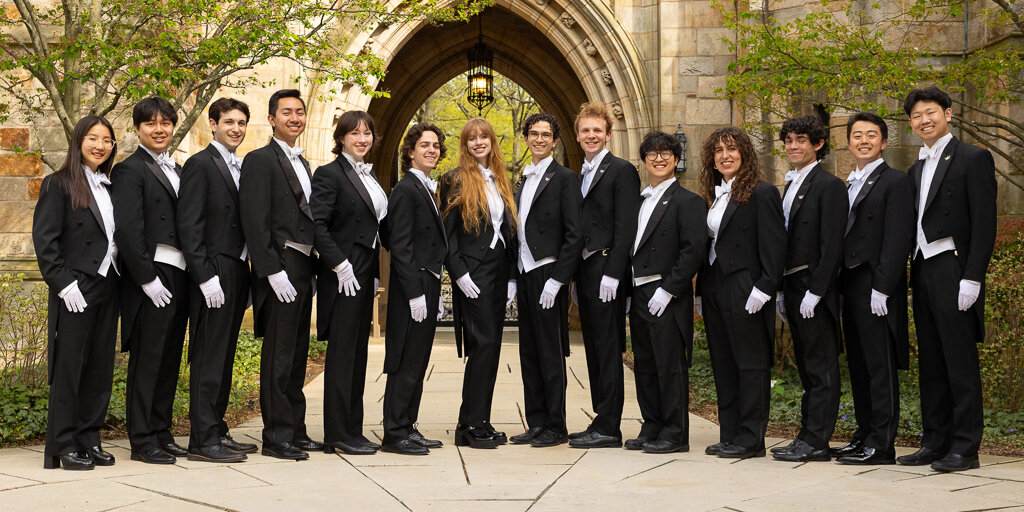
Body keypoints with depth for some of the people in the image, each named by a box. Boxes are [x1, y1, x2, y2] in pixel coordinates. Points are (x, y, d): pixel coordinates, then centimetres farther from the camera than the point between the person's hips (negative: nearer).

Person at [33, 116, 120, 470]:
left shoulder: (110, 187, 16)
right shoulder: (59, 184, -3)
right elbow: (44, 239, -9)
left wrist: (122, 279, 6)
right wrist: (63, 283, -16)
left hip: (107, 287, 6)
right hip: (76, 291, -6)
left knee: (101, 367, 8)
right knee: (69, 366, -2)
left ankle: (89, 439, 15)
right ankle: (65, 445, 5)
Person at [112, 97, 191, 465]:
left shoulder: (177, 169, 19)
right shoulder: (130, 170, -5)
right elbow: (128, 231, -13)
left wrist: (190, 275, 9)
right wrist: (148, 279, -16)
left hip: (180, 278, 8)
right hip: (152, 276, -7)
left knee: (169, 361, 11)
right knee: (146, 361, -3)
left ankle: (161, 434, 19)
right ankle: (142, 441, 3)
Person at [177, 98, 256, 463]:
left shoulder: (242, 167, 18)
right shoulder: (200, 165, -6)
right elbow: (189, 227, -13)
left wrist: (249, 278, 14)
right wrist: (206, 277, -19)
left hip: (238, 272, 8)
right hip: (214, 273, -8)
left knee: (224, 356, 11)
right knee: (209, 358, -7)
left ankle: (216, 431, 18)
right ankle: (203, 440, -4)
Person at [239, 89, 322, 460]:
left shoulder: (301, 163, 19)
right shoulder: (260, 161, -8)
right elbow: (255, 222, -15)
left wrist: (313, 269, 14)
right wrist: (273, 270, -20)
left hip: (303, 269, 9)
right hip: (279, 270, -9)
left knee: (297, 355, 13)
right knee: (278, 357, -5)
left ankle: (295, 430, 20)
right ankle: (276, 437, 0)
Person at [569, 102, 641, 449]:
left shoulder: (622, 171, -6)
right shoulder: (580, 176, 19)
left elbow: (626, 226, -13)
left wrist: (612, 274, -19)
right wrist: (576, 273, 12)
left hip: (606, 271, -8)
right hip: (584, 273, 8)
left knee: (608, 350, -7)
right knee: (594, 350, 10)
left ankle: (608, 428, -4)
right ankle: (602, 422, 16)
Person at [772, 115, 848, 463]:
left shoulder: (829, 186, -9)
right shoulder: (791, 185, 18)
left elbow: (831, 245, -15)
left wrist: (814, 291, -19)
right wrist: (783, 292, 15)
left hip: (814, 288, -9)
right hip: (794, 287, 9)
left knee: (821, 367, -3)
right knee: (806, 366, 12)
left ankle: (815, 441, -1)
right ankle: (809, 437, 17)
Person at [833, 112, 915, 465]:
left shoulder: (896, 182, -6)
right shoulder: (850, 185, 19)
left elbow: (898, 240, -14)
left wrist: (881, 289, -19)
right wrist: (842, 285, 10)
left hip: (876, 290, -8)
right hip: (852, 288, 8)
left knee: (880, 367, -5)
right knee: (859, 366, 12)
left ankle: (881, 445, -3)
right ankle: (865, 434, 20)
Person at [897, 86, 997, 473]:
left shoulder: (973, 159, -4)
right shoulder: (916, 170, 19)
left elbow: (984, 224, -10)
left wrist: (972, 278, -17)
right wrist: (913, 274, 10)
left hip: (953, 271, -8)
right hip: (923, 272, 8)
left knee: (961, 363, -5)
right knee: (931, 364, 10)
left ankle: (965, 448, 0)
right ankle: (936, 443, 17)